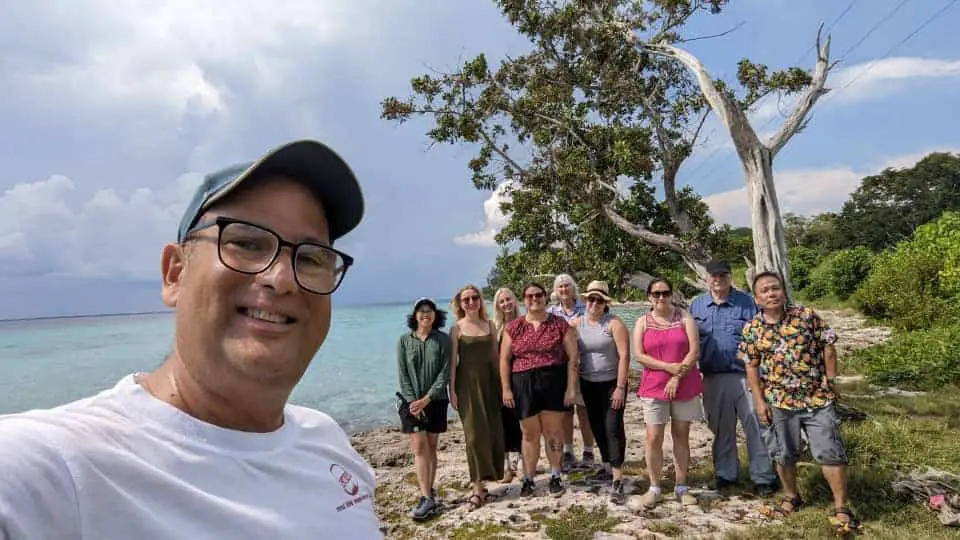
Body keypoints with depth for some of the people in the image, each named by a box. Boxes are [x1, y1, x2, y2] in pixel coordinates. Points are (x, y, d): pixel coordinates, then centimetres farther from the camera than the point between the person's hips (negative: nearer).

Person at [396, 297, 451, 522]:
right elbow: (402, 375, -2)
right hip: (411, 401, 0)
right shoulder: (404, 340, -1)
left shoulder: (443, 340, -2)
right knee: (419, 448, -5)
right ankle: (428, 498, -5)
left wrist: (427, 399, -14)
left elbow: (445, 373, -7)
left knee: (431, 447, 8)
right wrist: (413, 401, -11)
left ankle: (428, 492, 20)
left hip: (436, 401, 0)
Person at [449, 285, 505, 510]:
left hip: (489, 382, 4)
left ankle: (491, 475, 22)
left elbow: (495, 356, 10)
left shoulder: (489, 325, 8)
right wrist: (452, 390, -8)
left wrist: (501, 384, 8)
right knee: (475, 434, -6)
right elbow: (452, 361, -3)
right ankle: (478, 488, 1)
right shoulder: (457, 329, -2)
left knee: (493, 431, 5)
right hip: (467, 384, -4)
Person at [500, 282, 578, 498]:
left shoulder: (560, 325, 1)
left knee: (553, 431, 7)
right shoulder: (514, 327, 4)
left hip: (554, 383, -1)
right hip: (524, 385, 1)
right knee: (530, 434, 9)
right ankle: (528, 479, 21)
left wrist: (571, 387, -6)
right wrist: (506, 389, -1)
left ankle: (555, 477, 24)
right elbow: (504, 359, 5)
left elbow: (573, 357, -1)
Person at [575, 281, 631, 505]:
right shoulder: (577, 323, 3)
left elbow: (624, 355, -14)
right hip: (588, 385, 5)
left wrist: (620, 387, -18)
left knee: (613, 429, -8)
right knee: (598, 428, 14)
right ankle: (608, 468, 32)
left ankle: (617, 481, -5)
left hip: (612, 383, -5)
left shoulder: (614, 323, -10)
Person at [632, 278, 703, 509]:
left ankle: (681, 487, 19)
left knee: (681, 436, 8)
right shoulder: (642, 322, 4)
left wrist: (677, 377, -13)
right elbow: (639, 356, -5)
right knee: (653, 438, 0)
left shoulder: (684, 317, 2)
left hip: (685, 386, 0)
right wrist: (669, 367, -15)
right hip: (653, 387, 0)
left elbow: (694, 351, -6)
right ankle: (654, 488, 13)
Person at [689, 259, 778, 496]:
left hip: (744, 376, -3)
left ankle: (763, 477, 13)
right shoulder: (696, 305, 7)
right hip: (712, 378, 3)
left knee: (755, 427, 0)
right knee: (721, 429, 14)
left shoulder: (746, 302, 0)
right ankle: (725, 474, 28)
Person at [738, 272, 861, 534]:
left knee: (831, 452, 1)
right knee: (783, 454, 13)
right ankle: (791, 497, 33)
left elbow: (828, 347, 0)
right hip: (779, 402, 2)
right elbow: (751, 366, 2)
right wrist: (759, 401, -2)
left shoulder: (807, 315, -5)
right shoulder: (751, 329, -2)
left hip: (817, 397, -1)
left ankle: (841, 507, 14)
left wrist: (831, 381, -3)